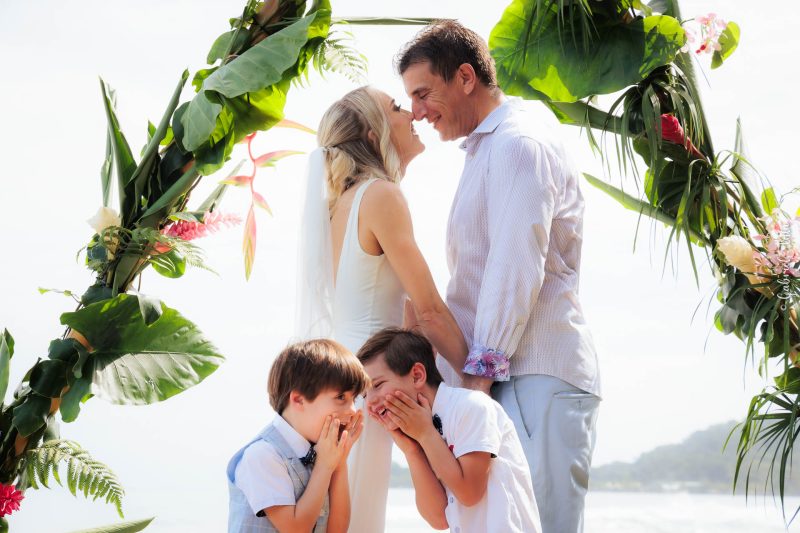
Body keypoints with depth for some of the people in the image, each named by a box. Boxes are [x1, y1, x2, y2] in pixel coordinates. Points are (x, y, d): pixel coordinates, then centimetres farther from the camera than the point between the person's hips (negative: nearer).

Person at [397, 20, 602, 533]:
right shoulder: (485, 150, 25)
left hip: (536, 379, -10)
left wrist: (482, 369, -18)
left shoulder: (518, 144, -7)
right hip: (502, 377, 10)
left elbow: (517, 268, -17)